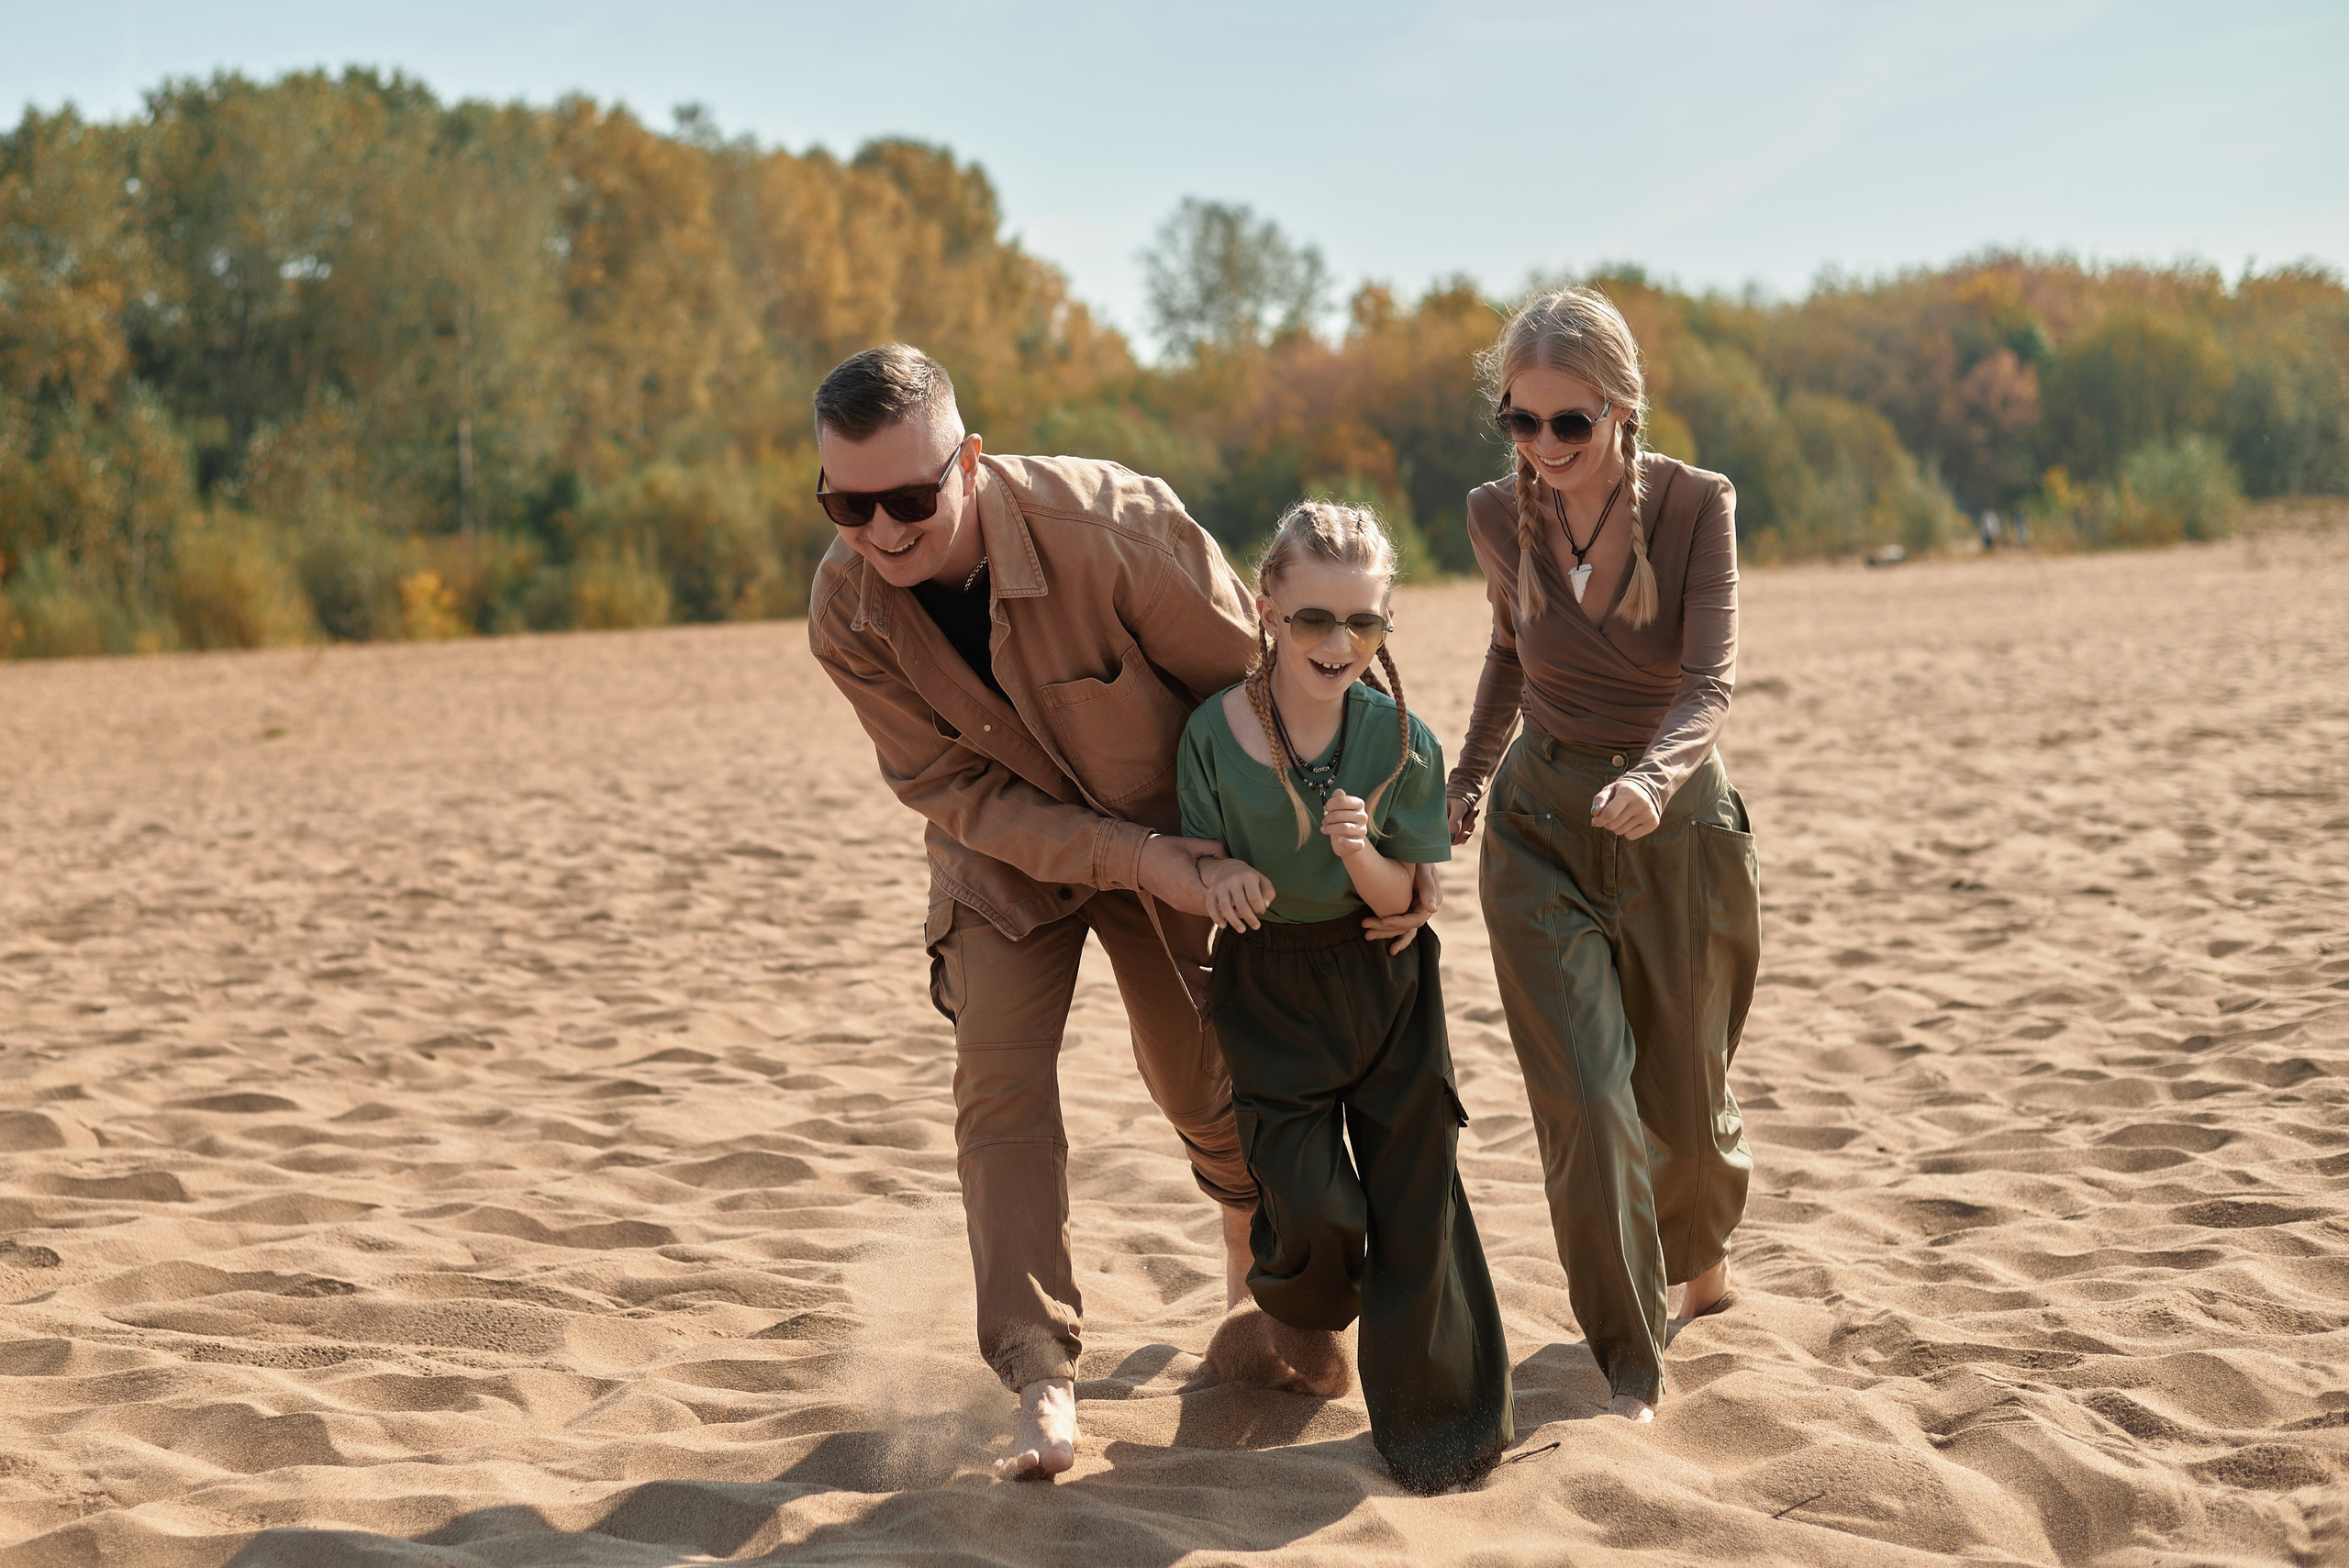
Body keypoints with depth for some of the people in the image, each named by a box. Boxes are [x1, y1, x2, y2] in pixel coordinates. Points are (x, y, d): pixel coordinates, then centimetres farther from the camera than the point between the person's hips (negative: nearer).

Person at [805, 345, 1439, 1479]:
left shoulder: (1109, 525, -33)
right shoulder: (845, 614, -24)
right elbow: (957, 791, -17)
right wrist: (1135, 861, -27)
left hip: (1173, 829, -1)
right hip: (1009, 848, 1)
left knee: (1199, 1079, 10)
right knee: (997, 1079, -15)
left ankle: (1257, 1236, 43)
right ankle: (1041, 1378, -11)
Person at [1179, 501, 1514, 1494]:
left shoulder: (1400, 741, -12)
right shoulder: (1213, 733, -14)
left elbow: (1398, 897, -7)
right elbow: (1201, 867, -2)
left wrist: (1361, 851, -28)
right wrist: (1220, 879, -25)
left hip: (1384, 978, 1)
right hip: (1270, 986, -1)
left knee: (1414, 1195, 2)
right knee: (1315, 1207, -6)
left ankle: (1429, 1421, 19)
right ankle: (1298, 1311, 33)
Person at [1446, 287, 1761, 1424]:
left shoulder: (1695, 507, -15)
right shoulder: (1500, 518, -6)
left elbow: (1711, 684, -25)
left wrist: (1652, 777, -43)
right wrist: (1469, 775, 11)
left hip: (1676, 826, -1)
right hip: (1543, 826, 1)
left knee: (1683, 1104, 12)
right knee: (1585, 1103, -12)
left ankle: (1701, 1252, 48)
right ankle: (1629, 1367, 2)